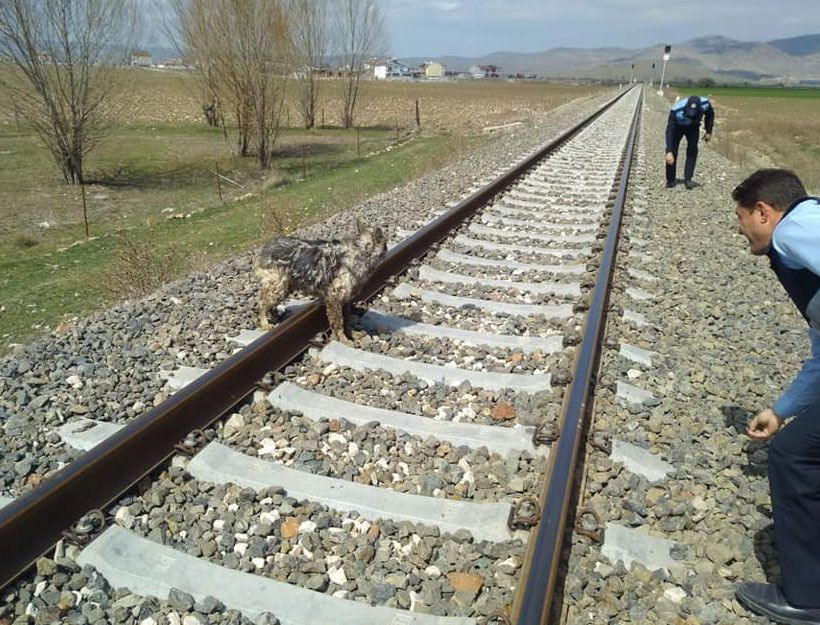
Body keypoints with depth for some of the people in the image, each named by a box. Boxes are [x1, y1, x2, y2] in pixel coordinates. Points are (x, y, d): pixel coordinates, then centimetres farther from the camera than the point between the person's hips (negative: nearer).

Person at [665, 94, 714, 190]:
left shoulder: (705, 104, -32)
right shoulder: (676, 111, -42)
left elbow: (710, 114, -7)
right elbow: (669, 131, -42)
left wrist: (709, 131, -5)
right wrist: (669, 151, -50)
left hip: (693, 126, 2)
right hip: (677, 126, -2)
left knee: (692, 151, -11)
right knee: (672, 152, -11)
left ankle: (688, 179, -4)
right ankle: (670, 181, 0)